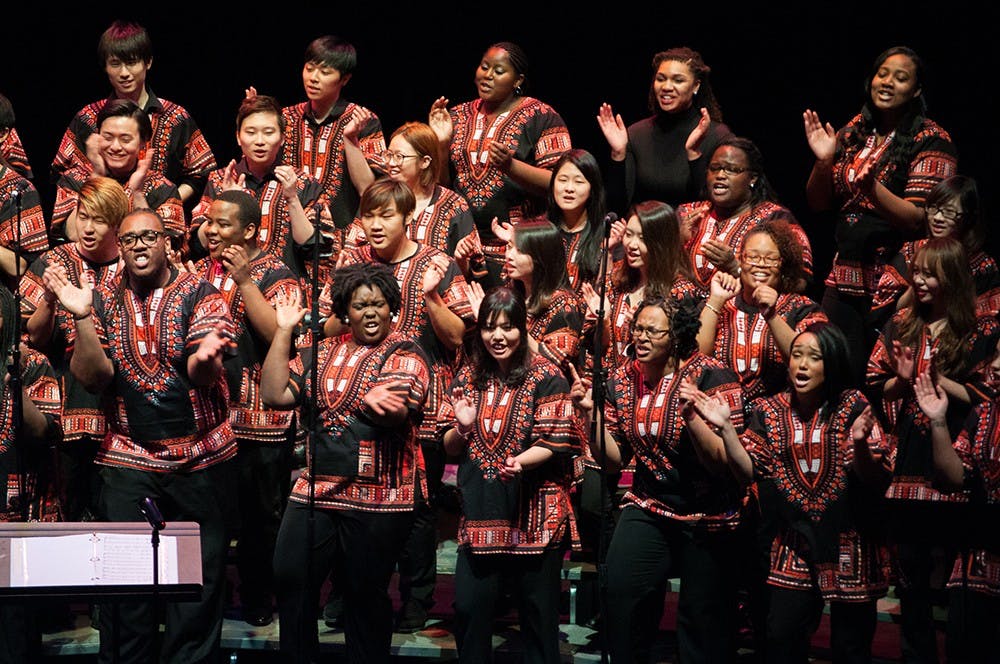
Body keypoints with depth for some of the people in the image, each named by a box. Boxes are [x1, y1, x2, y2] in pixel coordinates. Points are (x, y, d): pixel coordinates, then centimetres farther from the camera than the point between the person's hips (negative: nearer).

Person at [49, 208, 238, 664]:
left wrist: (204, 357, -36)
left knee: (198, 576, 3)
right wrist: (82, 317, -19)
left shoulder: (200, 295, -1)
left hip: (200, 459, -1)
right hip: (128, 460, 1)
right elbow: (93, 377, -5)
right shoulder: (104, 300, 6)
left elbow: (203, 375, -12)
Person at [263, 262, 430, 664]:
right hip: (315, 490, 4)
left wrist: (377, 404, -39)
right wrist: (283, 331, 2)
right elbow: (274, 394, 5)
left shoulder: (405, 355, 0)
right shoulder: (322, 353, 14)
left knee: (365, 594, 3)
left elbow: (395, 411, -16)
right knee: (290, 580, -2)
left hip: (378, 497, -4)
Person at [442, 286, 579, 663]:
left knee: (537, 614, 3)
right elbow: (450, 448, 13)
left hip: (534, 512, -4)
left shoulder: (546, 378, -4)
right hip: (481, 513, 4)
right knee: (469, 608, 3)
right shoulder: (469, 376, 10)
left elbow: (555, 443, -8)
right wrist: (462, 427, -8)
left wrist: (522, 460, -26)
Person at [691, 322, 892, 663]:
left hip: (850, 545, -2)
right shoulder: (769, 411, 2)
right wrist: (726, 427, -16)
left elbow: (875, 479, -12)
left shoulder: (853, 406, -7)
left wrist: (860, 442, -32)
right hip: (796, 543, 2)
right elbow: (747, 471, -3)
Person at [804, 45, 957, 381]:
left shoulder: (930, 141, -7)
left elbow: (918, 219, -15)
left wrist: (870, 186, -30)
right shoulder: (854, 131, 9)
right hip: (844, 276, 5)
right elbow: (818, 203, 12)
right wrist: (823, 163, -7)